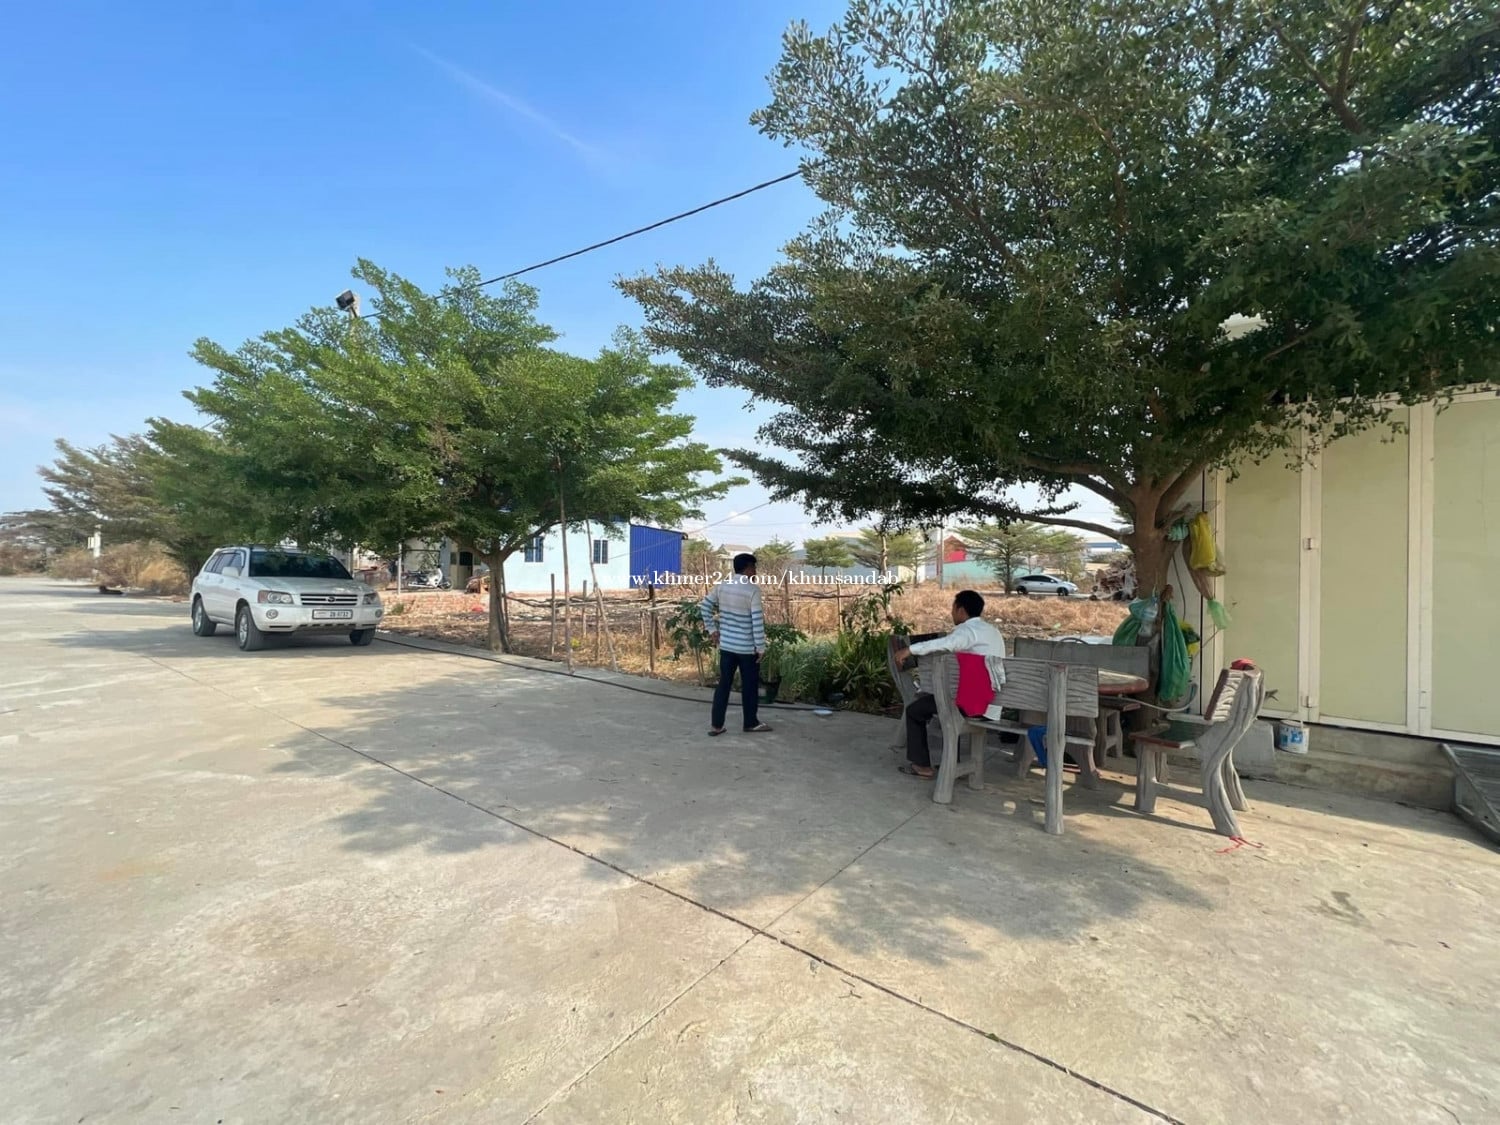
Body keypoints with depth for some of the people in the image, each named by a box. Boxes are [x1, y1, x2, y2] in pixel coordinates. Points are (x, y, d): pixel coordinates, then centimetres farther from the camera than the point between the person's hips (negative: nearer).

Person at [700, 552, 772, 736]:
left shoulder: (722, 585, 3)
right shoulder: (752, 589, -15)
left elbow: (705, 606, 8)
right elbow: (757, 620, -17)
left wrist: (712, 630, 14)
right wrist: (760, 647, -11)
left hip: (726, 644, 5)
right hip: (747, 647, -5)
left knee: (724, 684, 11)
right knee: (749, 685, 9)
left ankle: (716, 725, 13)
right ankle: (751, 723, 21)